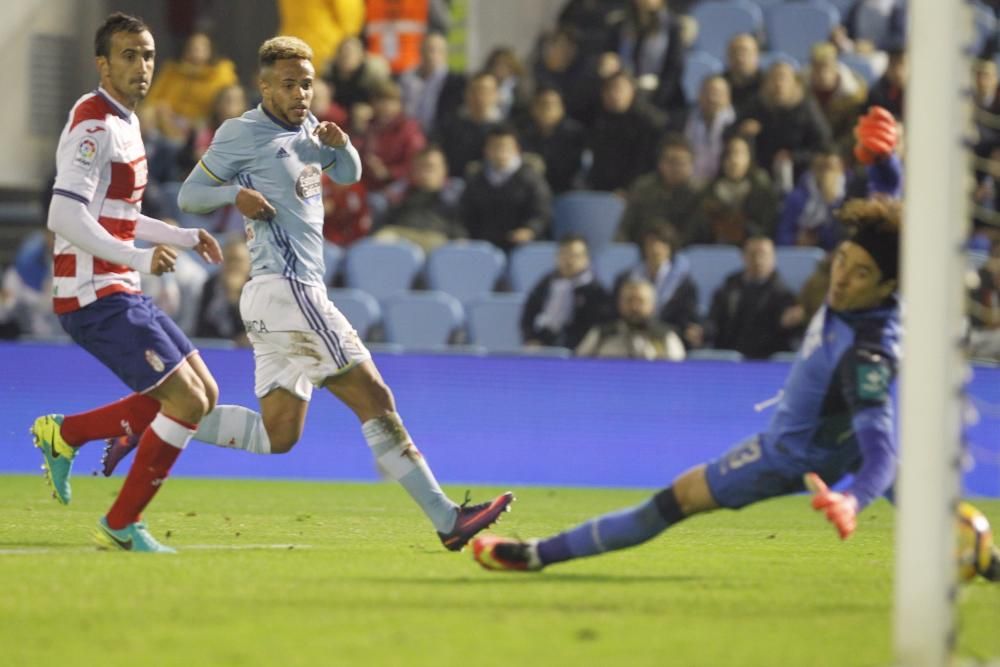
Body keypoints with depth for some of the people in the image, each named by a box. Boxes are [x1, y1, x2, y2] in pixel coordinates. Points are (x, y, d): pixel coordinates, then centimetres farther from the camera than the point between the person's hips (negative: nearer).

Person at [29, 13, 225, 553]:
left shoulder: (123, 122, 16)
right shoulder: (94, 126, -15)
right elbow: (64, 216, -26)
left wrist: (184, 237, 25)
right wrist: (138, 258, -31)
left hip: (122, 294, 10)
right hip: (95, 298, -10)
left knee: (203, 394, 10)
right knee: (187, 402, -12)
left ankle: (63, 435, 16)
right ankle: (121, 527, 0)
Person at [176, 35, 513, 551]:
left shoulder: (305, 128, 17)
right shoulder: (243, 133, -4)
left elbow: (348, 175, 27)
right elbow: (188, 195, 0)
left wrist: (340, 144, 5)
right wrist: (235, 195, -19)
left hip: (279, 299, 9)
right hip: (286, 290, -9)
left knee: (277, 435, 6)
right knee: (373, 398, -10)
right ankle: (445, 518, -10)